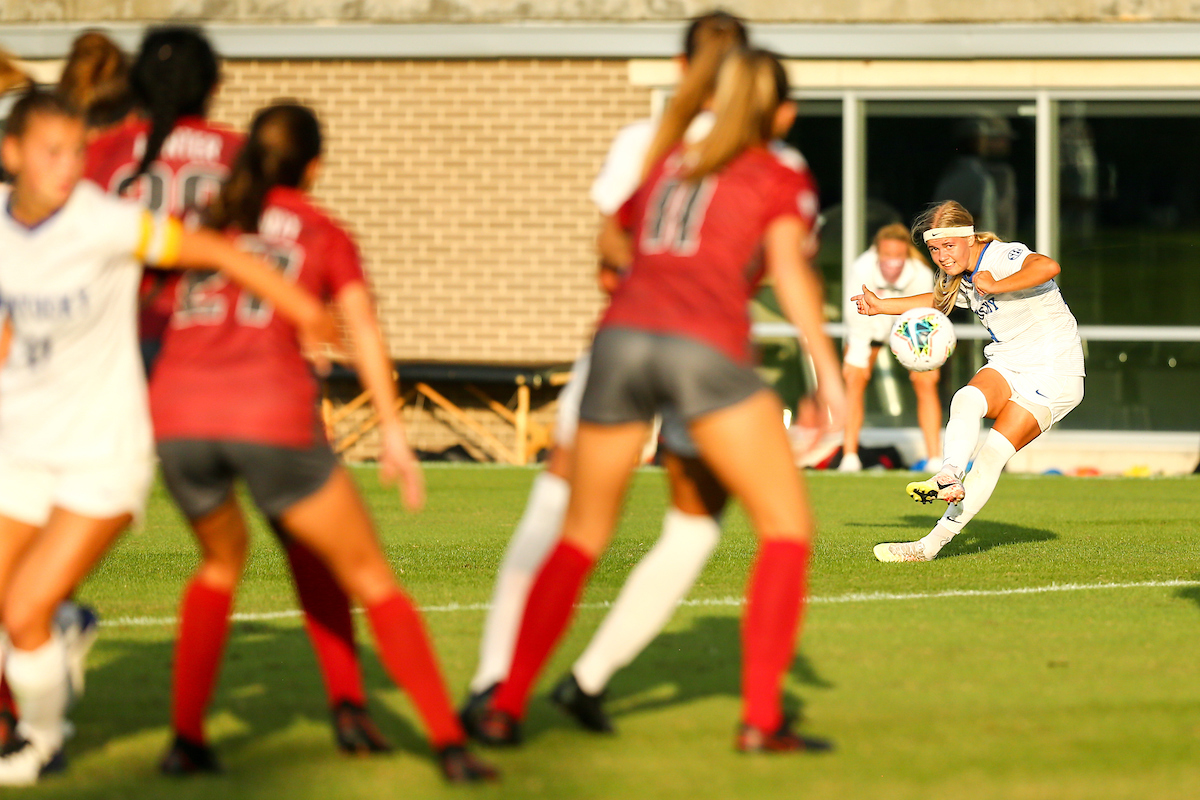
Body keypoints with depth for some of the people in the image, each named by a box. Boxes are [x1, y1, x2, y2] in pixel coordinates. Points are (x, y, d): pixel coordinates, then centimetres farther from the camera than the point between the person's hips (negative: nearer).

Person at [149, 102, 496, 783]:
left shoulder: (208, 220, 27)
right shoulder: (325, 233, 17)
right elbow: (364, 329, 2)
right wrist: (394, 431, -3)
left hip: (177, 413, 3)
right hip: (272, 416, -3)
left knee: (222, 558, 30)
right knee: (372, 578, 9)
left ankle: (186, 735, 18)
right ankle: (450, 743, 0)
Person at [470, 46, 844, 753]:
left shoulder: (665, 164, 28)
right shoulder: (783, 180, 14)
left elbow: (611, 243, 46)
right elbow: (791, 269, -3)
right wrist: (829, 370, -7)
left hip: (622, 338, 5)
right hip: (707, 348, -5)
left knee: (582, 536, 18)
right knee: (788, 526, 5)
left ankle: (506, 708, 13)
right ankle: (762, 719, -7)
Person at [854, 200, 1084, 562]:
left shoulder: (1003, 257, -18)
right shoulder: (961, 279, 9)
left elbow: (1048, 267, -40)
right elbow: (938, 299, 34)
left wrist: (995, 287, -33)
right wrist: (882, 306, 33)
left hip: (1053, 373, -8)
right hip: (1006, 367, 8)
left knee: (992, 454, -16)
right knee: (967, 400, -26)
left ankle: (932, 545, -20)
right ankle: (950, 476, -48)